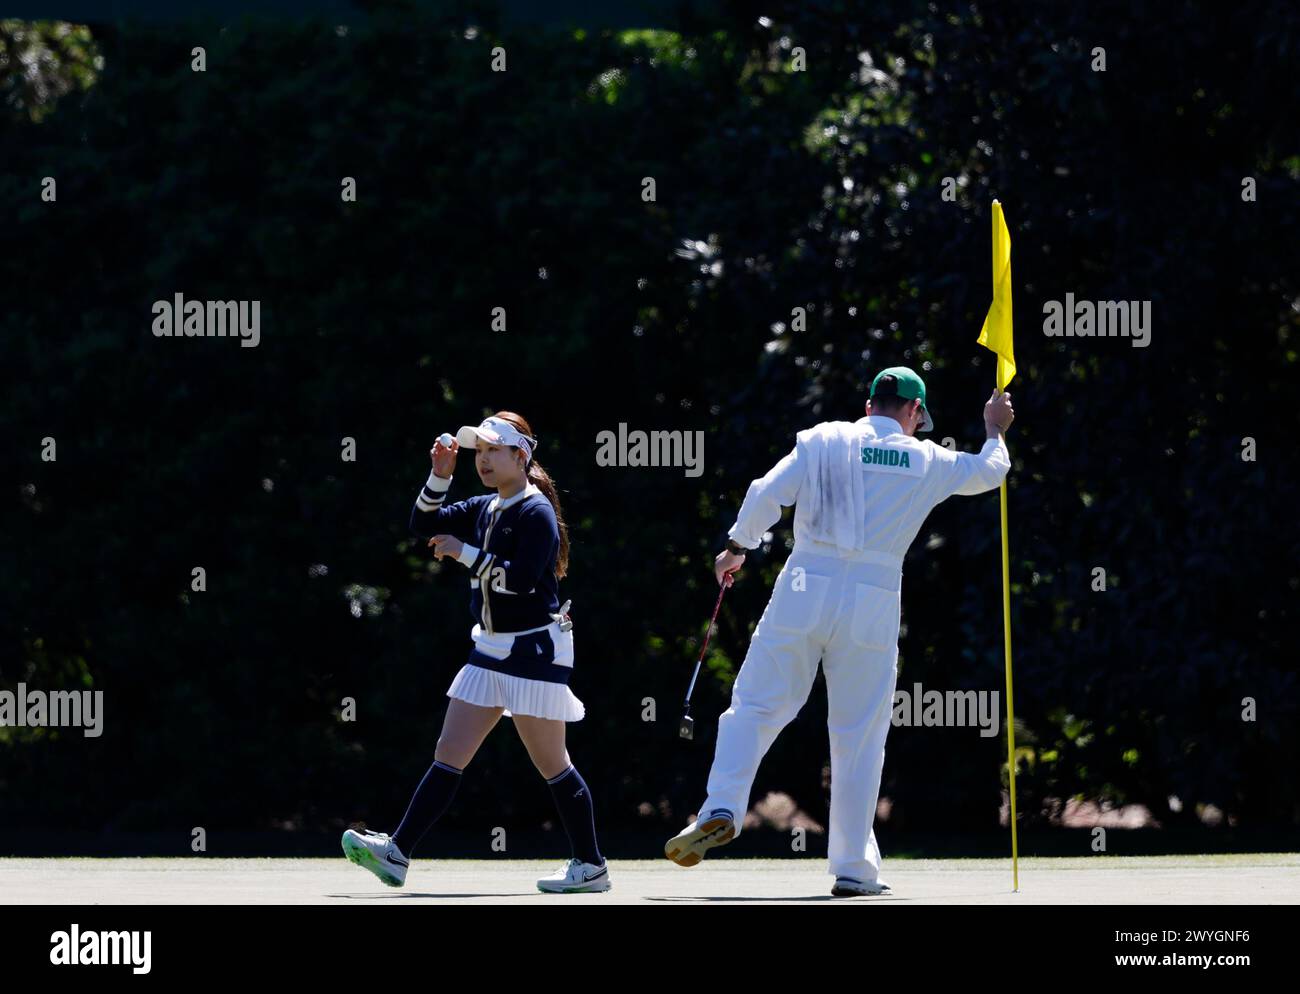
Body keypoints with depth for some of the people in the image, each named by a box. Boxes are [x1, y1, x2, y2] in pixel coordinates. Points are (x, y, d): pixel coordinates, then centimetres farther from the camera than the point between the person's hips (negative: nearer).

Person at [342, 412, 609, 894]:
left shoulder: (536, 512, -14)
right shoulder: (483, 509, 12)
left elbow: (522, 578, -24)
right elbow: (424, 524, 14)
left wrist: (465, 553, -18)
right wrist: (440, 476, 0)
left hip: (533, 650, -8)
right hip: (491, 650, 8)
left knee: (551, 764, -2)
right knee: (449, 754, 3)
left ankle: (591, 866, 7)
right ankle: (396, 854, 0)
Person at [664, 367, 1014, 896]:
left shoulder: (822, 441, 7)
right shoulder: (926, 460, 10)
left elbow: (766, 494, -1)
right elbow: (988, 471, 28)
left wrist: (736, 547, 14)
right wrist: (995, 431, 48)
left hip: (803, 593, 0)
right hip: (872, 605, 0)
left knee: (754, 707, 5)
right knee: (859, 739, 6)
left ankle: (721, 809, -17)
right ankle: (853, 868, 7)